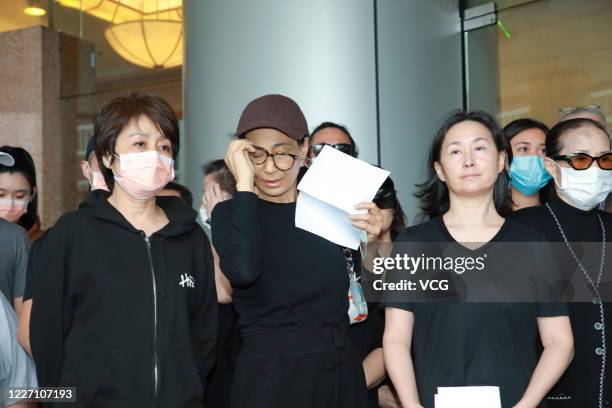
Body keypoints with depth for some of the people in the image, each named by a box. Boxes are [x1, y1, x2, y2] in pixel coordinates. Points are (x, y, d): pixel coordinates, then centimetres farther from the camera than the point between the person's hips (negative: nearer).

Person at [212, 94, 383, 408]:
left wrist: (370, 242, -8)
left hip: (342, 374, 3)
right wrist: (245, 184, -20)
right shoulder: (233, 213, -4)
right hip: (270, 377, -3)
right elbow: (243, 271, -28)